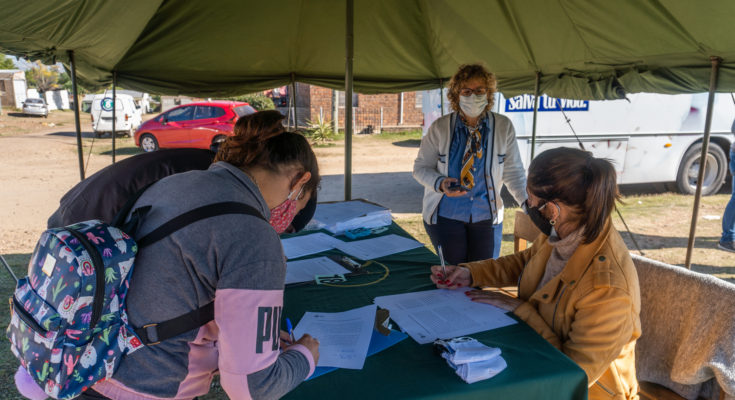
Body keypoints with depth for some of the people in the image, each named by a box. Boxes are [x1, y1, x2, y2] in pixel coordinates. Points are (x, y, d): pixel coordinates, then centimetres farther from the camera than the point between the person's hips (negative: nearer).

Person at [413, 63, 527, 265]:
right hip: (445, 215, -1)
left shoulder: (503, 127, -2)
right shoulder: (440, 127, -6)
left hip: (487, 216, 2)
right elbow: (421, 167, 0)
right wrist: (440, 183, -19)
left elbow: (513, 171, 3)